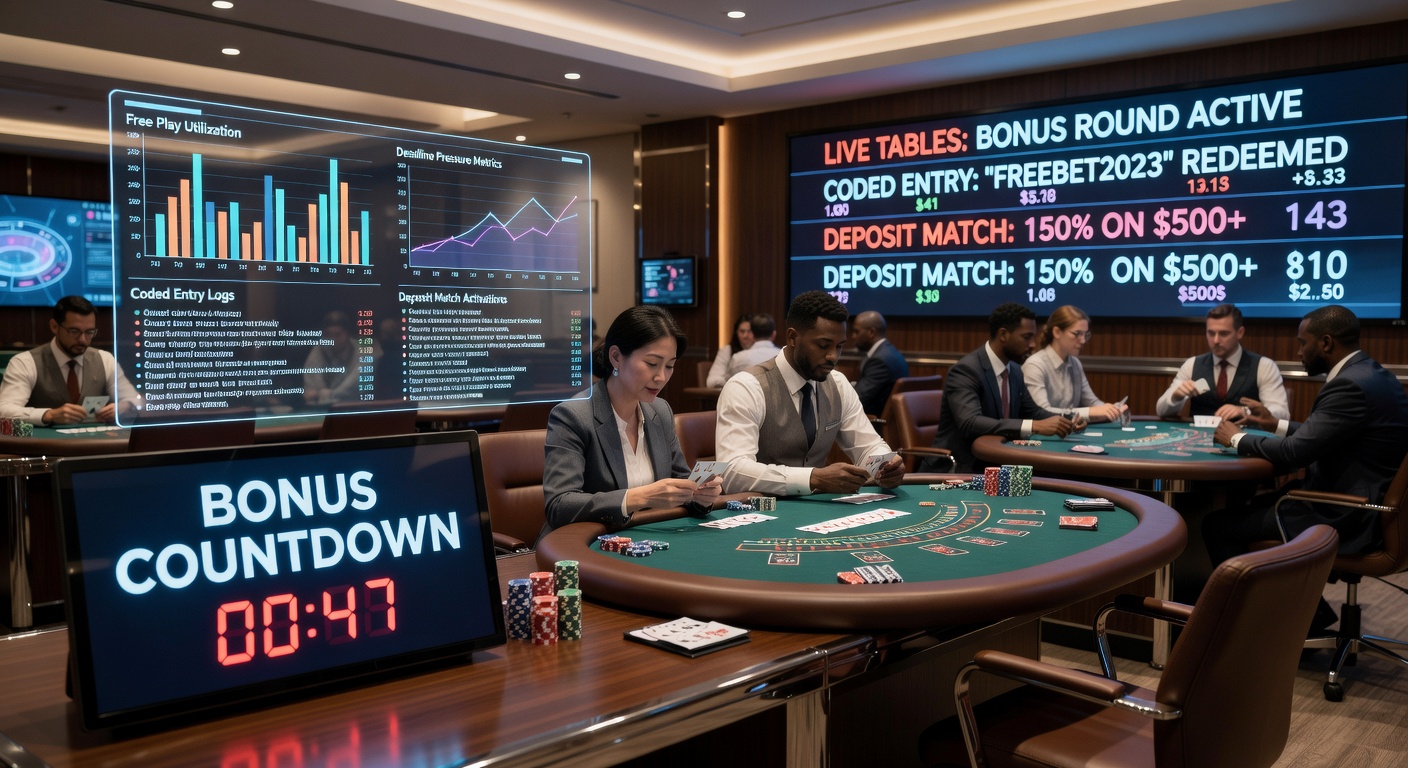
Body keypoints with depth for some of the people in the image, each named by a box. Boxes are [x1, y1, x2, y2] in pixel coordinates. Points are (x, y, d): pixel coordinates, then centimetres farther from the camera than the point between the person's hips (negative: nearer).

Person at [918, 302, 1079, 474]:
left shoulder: (1015, 370, 8)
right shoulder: (965, 370, -18)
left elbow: (1031, 412, 20)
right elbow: (970, 423, -31)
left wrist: (1064, 420, -1)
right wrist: (1034, 426, -35)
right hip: (958, 469, -8)